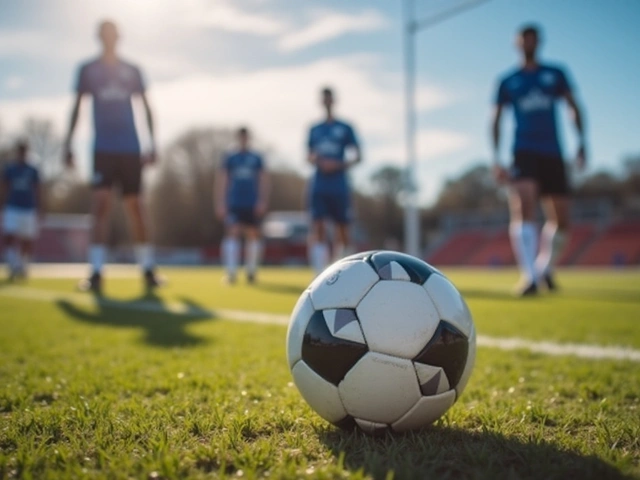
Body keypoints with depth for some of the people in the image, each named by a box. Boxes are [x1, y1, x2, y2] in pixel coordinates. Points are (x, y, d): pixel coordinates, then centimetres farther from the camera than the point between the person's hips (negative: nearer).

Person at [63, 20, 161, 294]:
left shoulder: (132, 71, 12)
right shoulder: (88, 70, 9)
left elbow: (146, 108, 14)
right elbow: (77, 107, 9)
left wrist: (152, 144, 7)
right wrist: (68, 144, 2)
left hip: (130, 149, 1)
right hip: (103, 148, -1)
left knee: (135, 208, 5)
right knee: (100, 205, -12)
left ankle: (148, 271, 12)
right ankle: (96, 273, -13)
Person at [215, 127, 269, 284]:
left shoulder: (257, 158, 9)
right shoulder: (230, 158, 8)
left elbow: (264, 181, 8)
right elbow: (221, 181, 6)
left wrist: (262, 201, -2)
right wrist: (220, 204, -1)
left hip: (252, 205, 1)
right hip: (234, 204, -1)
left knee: (252, 234, 5)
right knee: (232, 233, -13)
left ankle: (251, 271, 18)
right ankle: (231, 272, -14)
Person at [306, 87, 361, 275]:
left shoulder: (345, 128, 3)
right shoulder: (314, 129, 13)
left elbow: (357, 157, 1)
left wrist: (339, 165, -15)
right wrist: (315, 160, -4)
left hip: (339, 187, -2)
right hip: (319, 187, 2)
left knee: (342, 230, 5)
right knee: (317, 227, -9)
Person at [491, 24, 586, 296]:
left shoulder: (555, 74, 13)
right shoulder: (508, 82, 10)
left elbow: (573, 106, 11)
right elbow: (496, 120, 9)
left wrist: (581, 142, -1)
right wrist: (496, 158, -1)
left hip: (553, 154, 2)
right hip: (524, 152, -2)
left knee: (561, 218, 3)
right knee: (523, 207, -24)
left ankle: (545, 268, 26)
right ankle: (529, 276, -27)